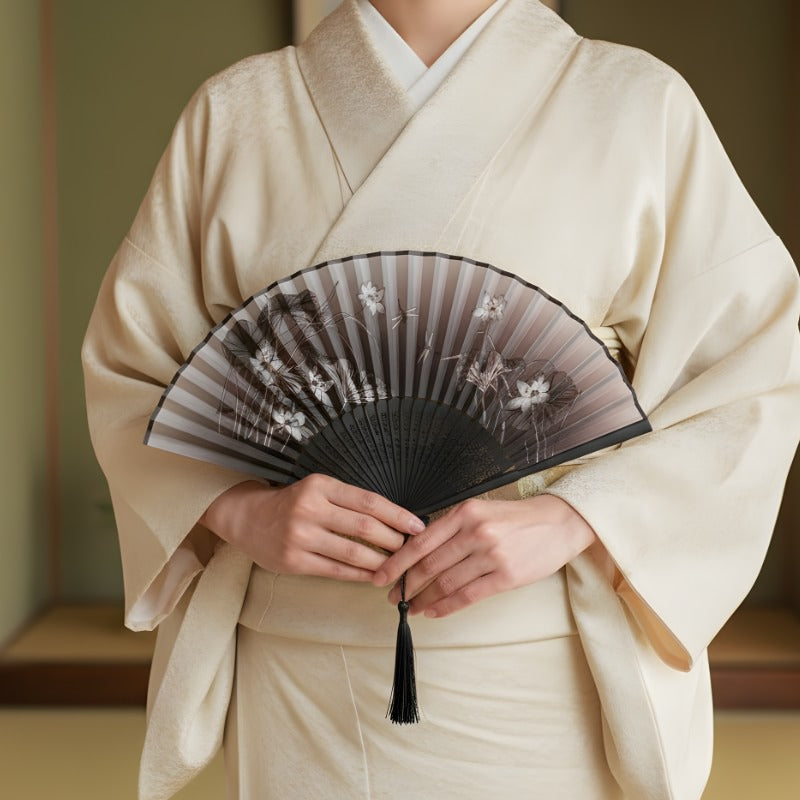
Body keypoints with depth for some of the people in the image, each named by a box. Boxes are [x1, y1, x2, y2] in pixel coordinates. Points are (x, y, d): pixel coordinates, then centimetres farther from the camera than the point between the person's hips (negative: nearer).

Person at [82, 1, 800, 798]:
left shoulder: (640, 104, -2)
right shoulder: (234, 112, 2)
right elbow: (129, 366, 4)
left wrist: (566, 519, -19)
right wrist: (239, 509, -14)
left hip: (556, 679, 0)